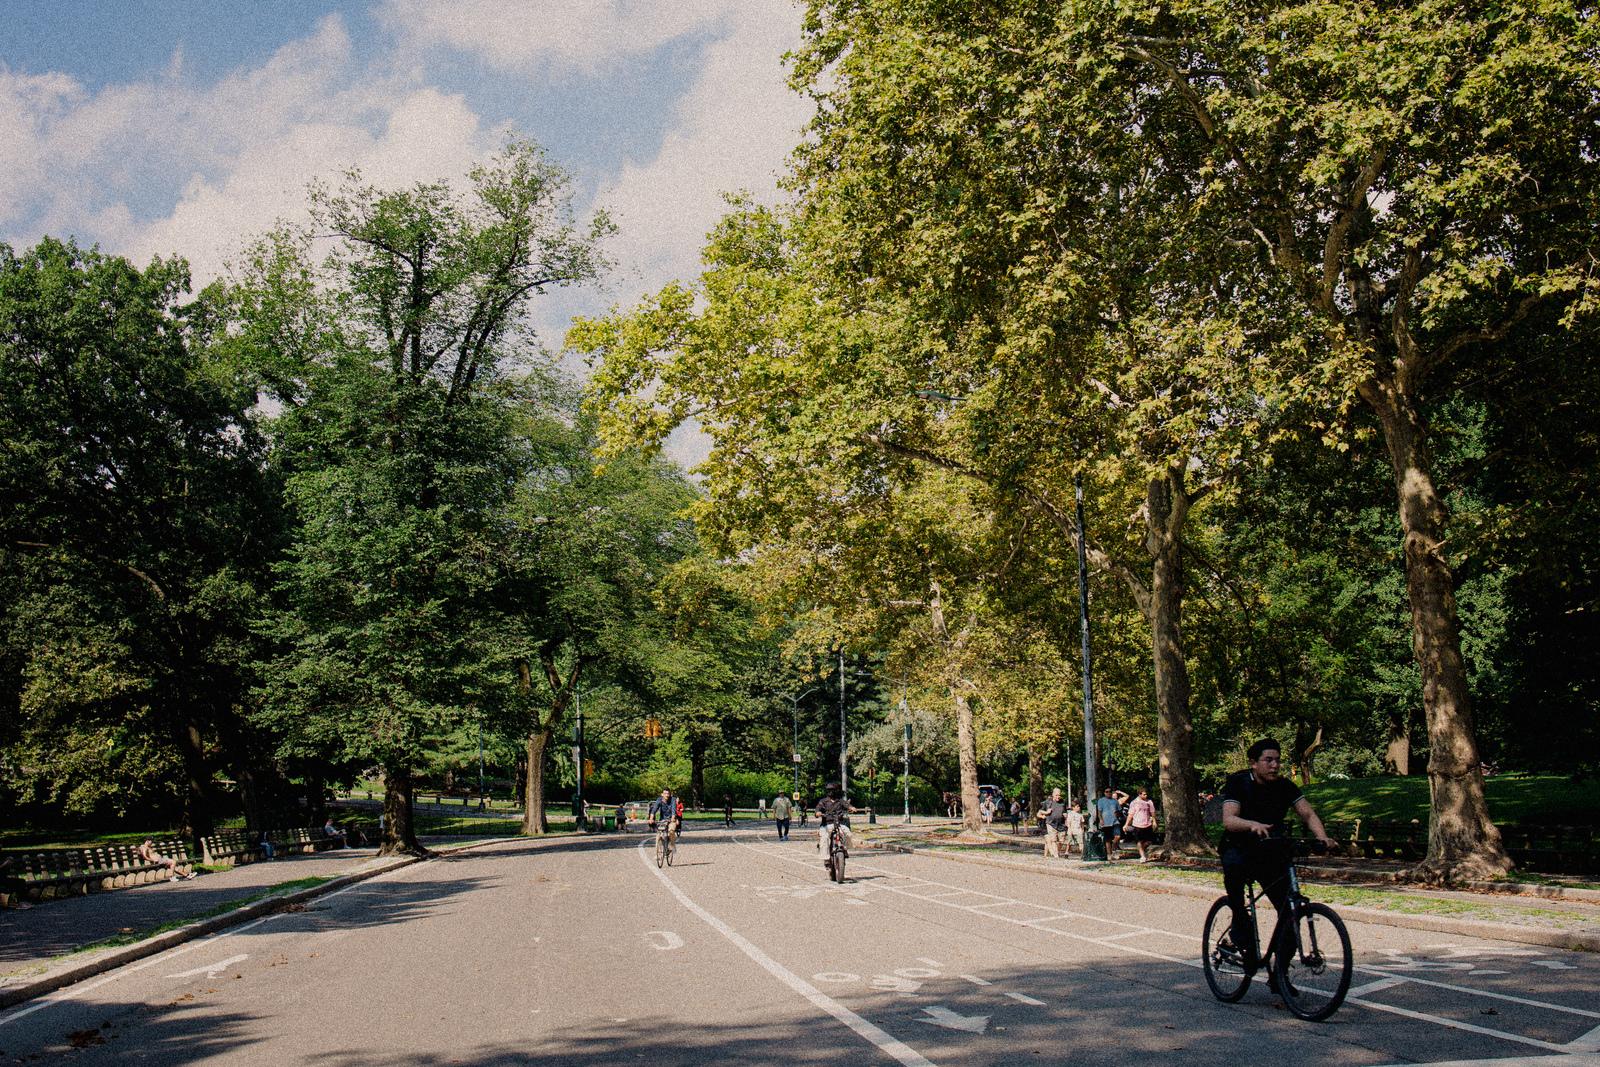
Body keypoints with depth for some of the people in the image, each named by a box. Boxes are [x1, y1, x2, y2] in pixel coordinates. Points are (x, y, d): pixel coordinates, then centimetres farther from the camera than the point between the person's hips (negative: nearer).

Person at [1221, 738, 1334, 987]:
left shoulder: (1285, 787, -2)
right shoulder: (1237, 783, -13)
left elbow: (1308, 814, -9)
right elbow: (1228, 820, -26)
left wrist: (1322, 837, -29)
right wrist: (1253, 825, -46)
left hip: (1272, 854, 4)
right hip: (1239, 848, -4)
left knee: (1290, 910, -8)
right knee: (1234, 864, -39)